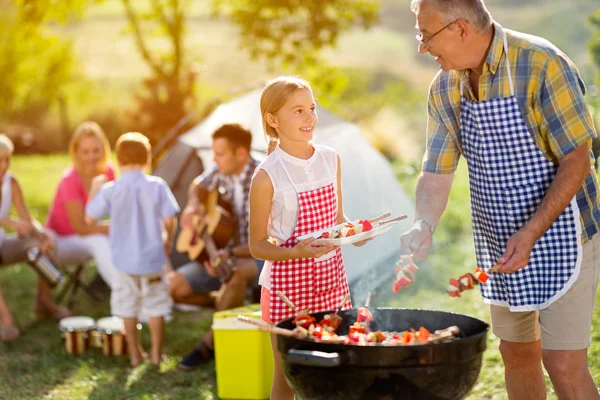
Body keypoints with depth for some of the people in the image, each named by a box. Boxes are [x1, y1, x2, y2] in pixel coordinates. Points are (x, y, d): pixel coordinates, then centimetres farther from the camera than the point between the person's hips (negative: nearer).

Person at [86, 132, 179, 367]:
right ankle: (156, 353, 19)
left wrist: (94, 194, 11)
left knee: (128, 308, 14)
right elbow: (170, 219, -9)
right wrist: (168, 240, 11)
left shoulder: (109, 191, -10)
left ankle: (135, 354, 22)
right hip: (152, 257, 0)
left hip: (124, 260, 1)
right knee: (156, 308, 13)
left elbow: (90, 218, -6)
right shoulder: (157, 186, -10)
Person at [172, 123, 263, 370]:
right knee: (172, 288, -10)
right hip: (222, 253, 7)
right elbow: (198, 186, 20)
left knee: (236, 273, -42)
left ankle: (209, 344, -23)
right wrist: (192, 206, -2)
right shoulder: (221, 172, -4)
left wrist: (230, 254, -36)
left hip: (257, 258, -7)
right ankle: (228, 305, 11)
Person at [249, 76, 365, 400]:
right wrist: (296, 252, -25)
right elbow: (257, 245, -8)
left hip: (331, 277, 5)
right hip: (287, 283, -5)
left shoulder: (330, 159, 3)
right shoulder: (267, 175, -13)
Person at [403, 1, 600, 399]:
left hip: (559, 237, -6)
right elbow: (437, 172, 3)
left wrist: (531, 233, -28)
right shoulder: (445, 88, -1)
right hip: (500, 244, 7)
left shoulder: (541, 65, -21)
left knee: (564, 365, -8)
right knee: (517, 353, 16)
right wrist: (424, 226, -17)